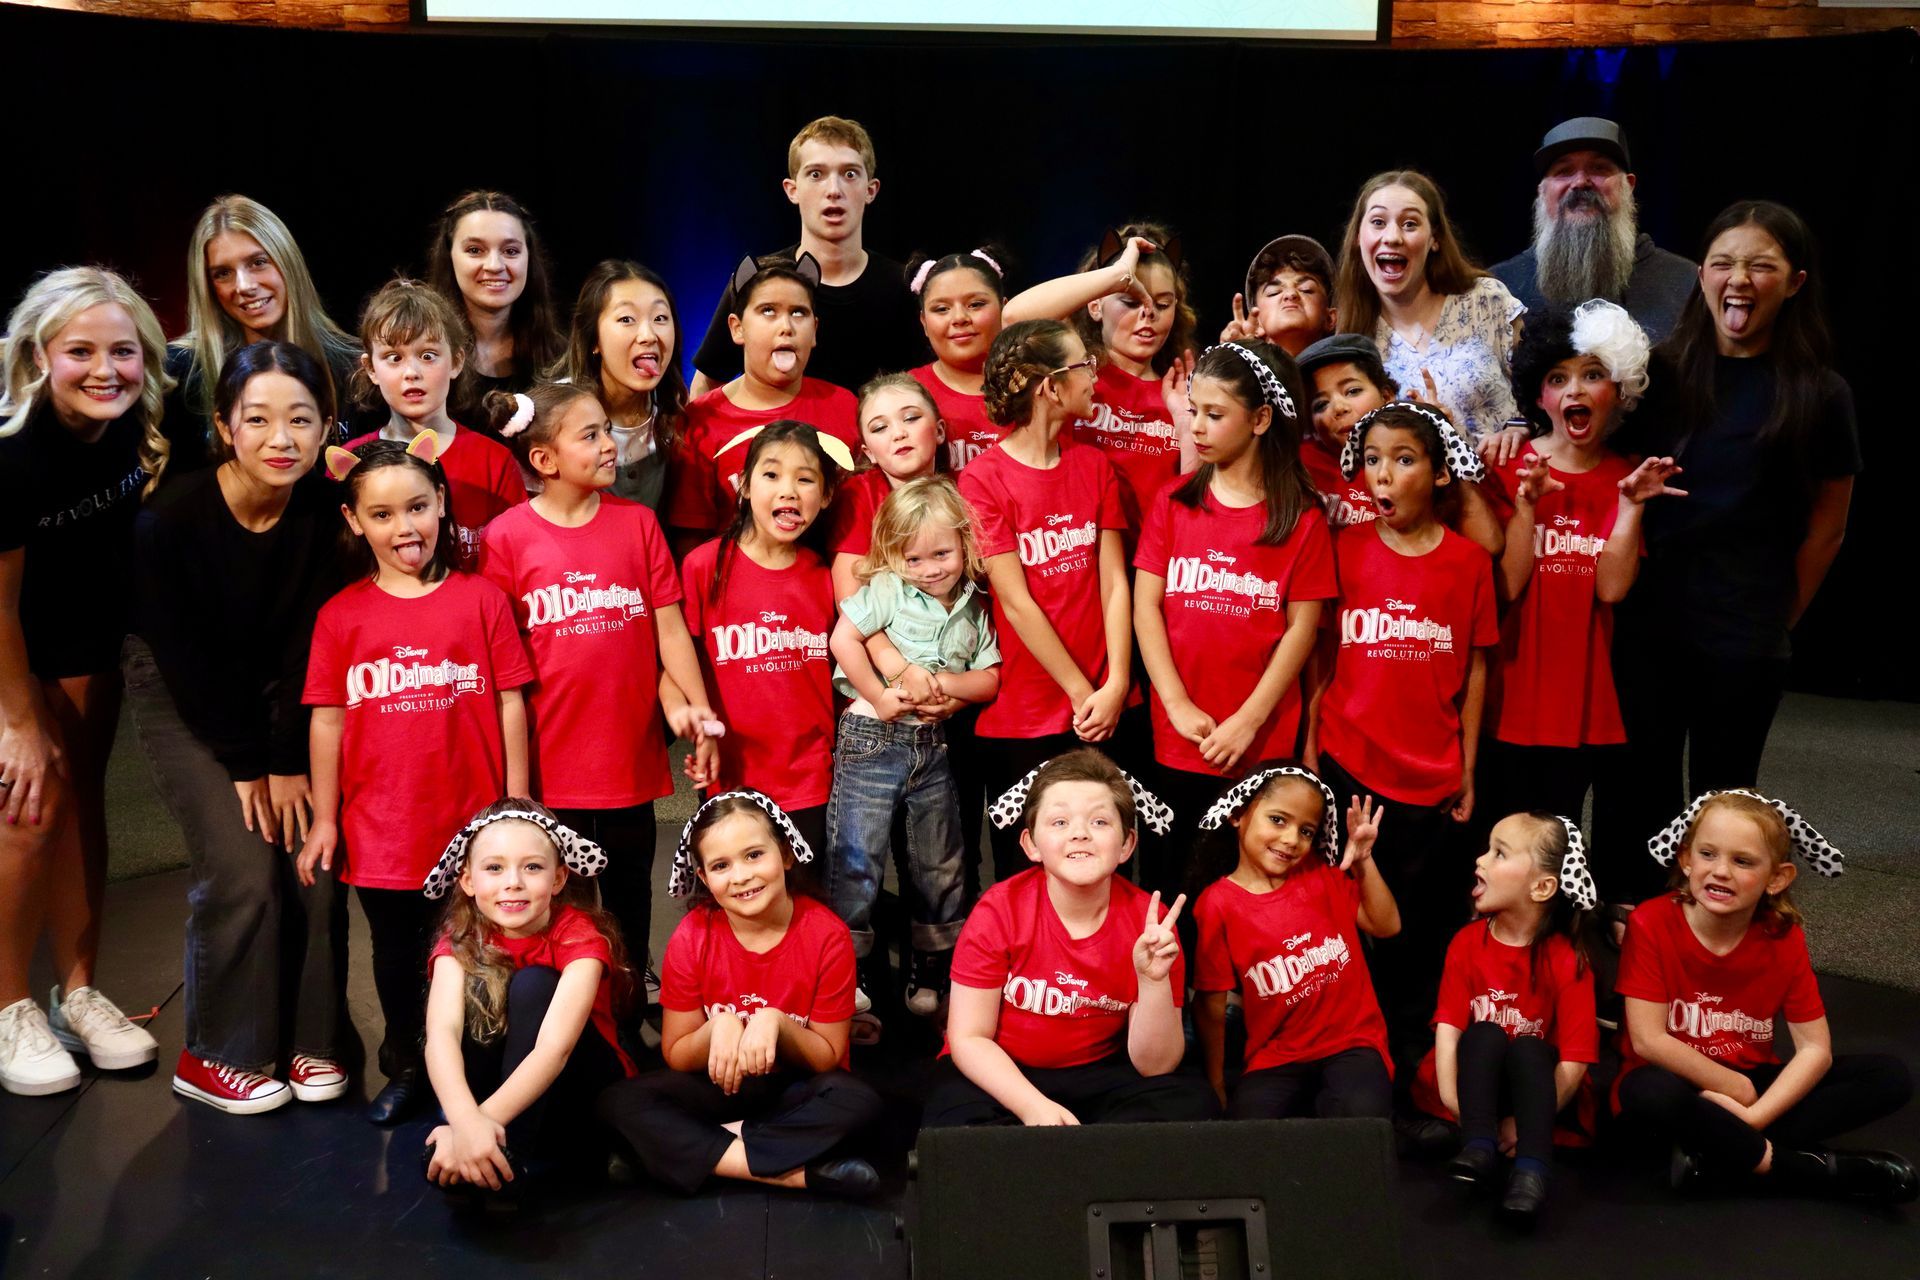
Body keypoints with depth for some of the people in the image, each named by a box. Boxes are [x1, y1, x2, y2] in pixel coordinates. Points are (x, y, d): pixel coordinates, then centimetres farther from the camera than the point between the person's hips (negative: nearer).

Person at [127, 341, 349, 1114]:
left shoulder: (324, 512, -16)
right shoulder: (170, 520, -25)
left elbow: (306, 646, -12)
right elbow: (185, 658, -17)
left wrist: (289, 763, -14)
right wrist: (244, 765, -13)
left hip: (276, 696, 3)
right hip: (183, 698, -3)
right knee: (243, 870, -14)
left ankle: (311, 1037, 11)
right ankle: (216, 1056, 5)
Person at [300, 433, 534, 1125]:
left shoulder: (481, 599, -3)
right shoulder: (341, 615, 0)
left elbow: (509, 703, -1)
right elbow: (327, 721, 3)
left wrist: (517, 802, -2)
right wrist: (324, 820, 3)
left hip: (472, 821, -1)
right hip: (379, 827, 2)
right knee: (397, 954, 17)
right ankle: (405, 1070, 35)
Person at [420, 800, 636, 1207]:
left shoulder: (579, 937, -18)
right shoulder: (460, 943, -11)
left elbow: (554, 1048, -32)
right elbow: (441, 1034, -29)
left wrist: (486, 1120, -47)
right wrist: (466, 1120, -49)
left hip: (581, 1098, -2)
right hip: (492, 1096, 2)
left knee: (533, 985, -27)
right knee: (480, 989, -24)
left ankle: (509, 1162, -30)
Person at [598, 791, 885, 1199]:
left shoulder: (827, 935, -15)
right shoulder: (691, 938, -11)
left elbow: (828, 1057, -8)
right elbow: (676, 1056, -4)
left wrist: (775, 1023, -27)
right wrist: (718, 1029, -25)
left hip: (796, 1091, -2)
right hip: (720, 1087, 2)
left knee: (857, 1101, -34)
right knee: (620, 1102, -25)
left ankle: (705, 1144, -20)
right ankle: (800, 1173, -29)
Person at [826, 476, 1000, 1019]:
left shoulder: (974, 609, 6)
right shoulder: (888, 588, -7)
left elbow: (989, 680, 4)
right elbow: (843, 637, -18)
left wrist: (941, 681, -14)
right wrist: (880, 697, -18)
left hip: (935, 744, 5)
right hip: (873, 741, -5)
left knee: (941, 864, 14)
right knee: (857, 862, -4)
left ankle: (932, 967, 31)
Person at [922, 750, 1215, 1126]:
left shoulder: (1150, 922, -12)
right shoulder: (999, 911, -15)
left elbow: (1155, 1067, -10)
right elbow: (969, 1038, -11)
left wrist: (1154, 981, -27)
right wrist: (1035, 1109, -26)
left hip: (1100, 1076, 2)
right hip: (1000, 1077, -2)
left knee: (1190, 1102, -22)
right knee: (957, 1121, -33)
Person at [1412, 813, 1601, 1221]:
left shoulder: (1568, 959, -15)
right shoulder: (1467, 943, -5)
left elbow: (1575, 1059, -18)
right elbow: (1448, 1025, -11)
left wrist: (1525, 1123, -23)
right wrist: (1453, 1103, -24)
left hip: (1536, 1087, -2)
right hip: (1476, 1082, 2)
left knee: (1527, 1047, -31)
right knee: (1485, 1035, -26)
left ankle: (1532, 1167, -42)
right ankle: (1478, 1147, -36)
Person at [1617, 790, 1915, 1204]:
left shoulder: (1784, 938, -5)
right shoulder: (1652, 924, -15)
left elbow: (1815, 1049, -8)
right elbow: (1648, 1040, -17)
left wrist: (1753, 1116, -21)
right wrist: (1737, 1089, -13)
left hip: (1752, 1083, 4)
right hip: (1677, 1082, -4)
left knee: (1891, 1076, -11)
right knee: (1653, 1093, -40)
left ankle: (1723, 1150, -24)